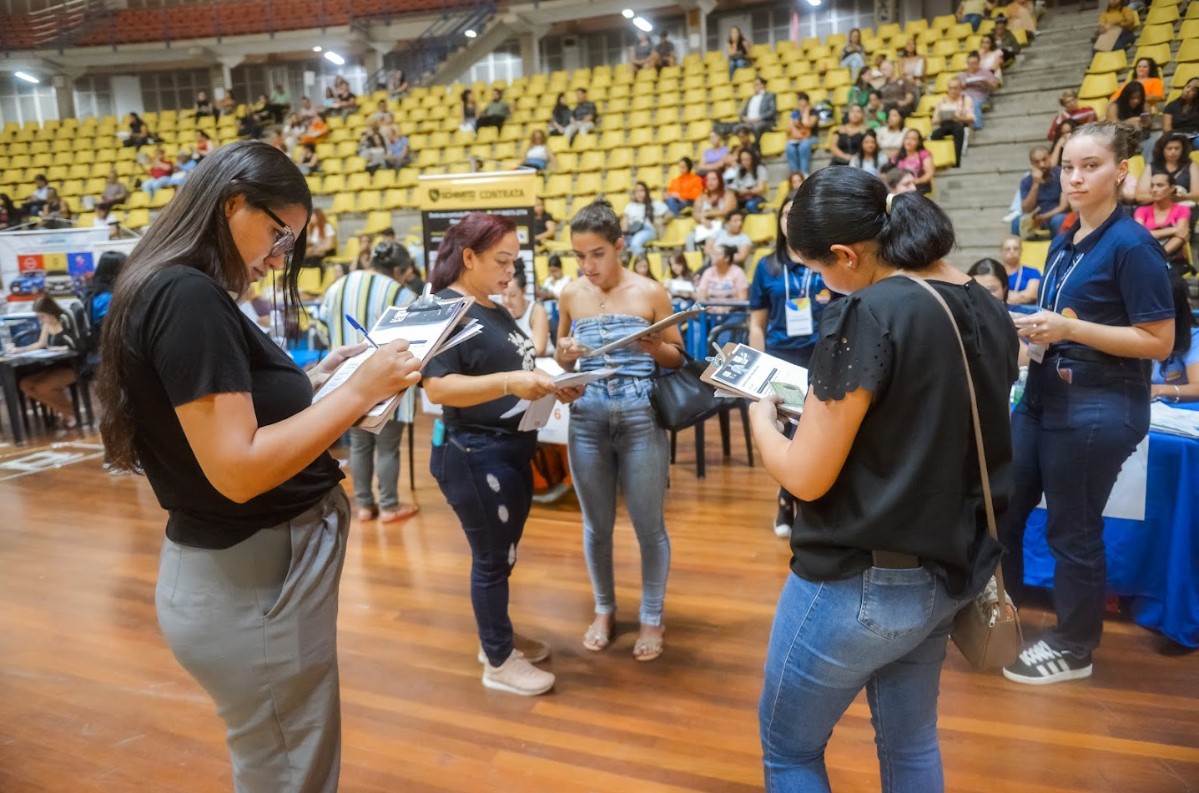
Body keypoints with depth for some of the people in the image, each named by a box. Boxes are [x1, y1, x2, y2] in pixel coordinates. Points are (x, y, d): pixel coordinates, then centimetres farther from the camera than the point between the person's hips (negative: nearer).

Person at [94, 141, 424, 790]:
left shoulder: (176, 292, 9)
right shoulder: (188, 297, -22)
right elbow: (237, 468, -27)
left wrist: (315, 380, 6)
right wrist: (360, 392, -22)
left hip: (255, 570, 10)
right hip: (252, 581, -10)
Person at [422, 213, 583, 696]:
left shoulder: (494, 309, 12)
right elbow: (437, 388, -25)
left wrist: (550, 384, 3)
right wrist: (509, 382, -34)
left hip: (510, 451, 9)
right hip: (475, 454, -9)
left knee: (503, 552, 19)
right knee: (492, 558, 4)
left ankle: (498, 638, 37)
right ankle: (499, 663, 20)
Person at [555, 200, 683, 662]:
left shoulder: (650, 293, -4)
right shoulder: (570, 296, 4)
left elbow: (679, 358, 2)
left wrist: (656, 348, -19)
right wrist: (564, 354, -9)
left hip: (641, 418, -3)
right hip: (587, 419, 3)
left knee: (649, 526, 7)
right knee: (596, 525, 14)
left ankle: (652, 618, 27)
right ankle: (604, 610, 34)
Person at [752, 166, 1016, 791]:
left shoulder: (868, 315, -23)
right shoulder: (988, 312, 3)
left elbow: (806, 476, -21)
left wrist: (761, 415, -2)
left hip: (861, 583, -8)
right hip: (949, 572, 8)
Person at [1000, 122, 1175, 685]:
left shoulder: (1133, 245, -13)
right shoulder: (1064, 243, 10)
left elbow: (1158, 342, -16)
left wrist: (1069, 328, -23)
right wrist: (1032, 329, 1)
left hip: (1100, 409, -8)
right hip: (1044, 398, 8)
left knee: (1072, 532, 5)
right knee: (1001, 511, 13)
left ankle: (1073, 648, 25)